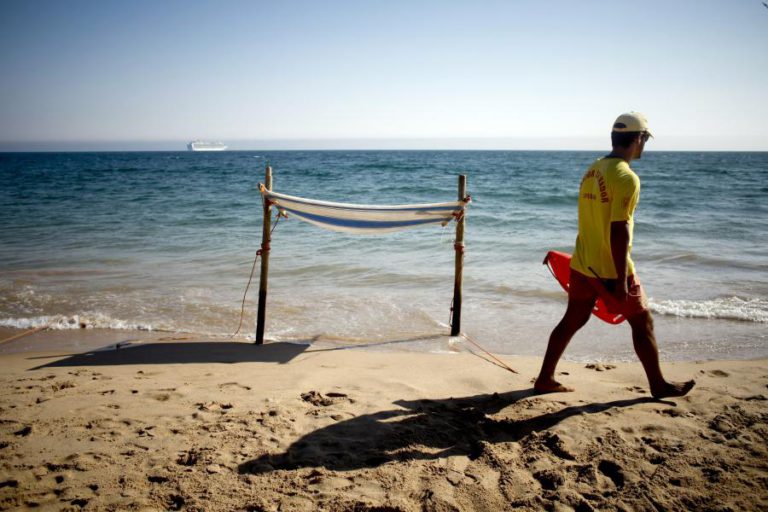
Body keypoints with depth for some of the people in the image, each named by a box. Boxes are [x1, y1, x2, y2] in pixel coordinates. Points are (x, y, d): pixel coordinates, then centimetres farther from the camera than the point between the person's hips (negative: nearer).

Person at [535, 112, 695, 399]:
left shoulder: (593, 169, 7)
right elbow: (619, 231, -23)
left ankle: (545, 379, 19)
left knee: (572, 321, 14)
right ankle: (659, 385, 24)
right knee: (642, 323, 9)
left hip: (582, 264, 8)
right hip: (611, 270, -7)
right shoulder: (626, 178, -19)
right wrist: (621, 280, -20)